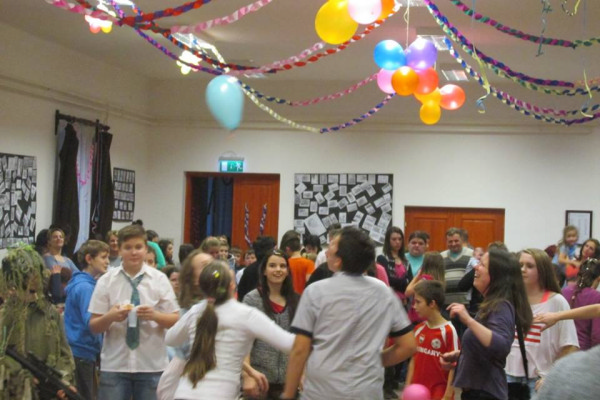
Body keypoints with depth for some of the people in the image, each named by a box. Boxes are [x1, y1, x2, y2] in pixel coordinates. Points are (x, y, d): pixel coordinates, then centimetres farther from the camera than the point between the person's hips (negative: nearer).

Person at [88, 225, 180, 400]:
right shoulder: (106, 281, -1)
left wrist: (154, 315, -18)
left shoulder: (159, 279, 0)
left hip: (151, 365, 0)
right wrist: (109, 317, -20)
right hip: (114, 365, 0)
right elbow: (93, 326, 1)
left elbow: (175, 321, 1)